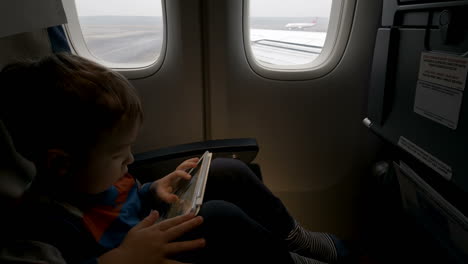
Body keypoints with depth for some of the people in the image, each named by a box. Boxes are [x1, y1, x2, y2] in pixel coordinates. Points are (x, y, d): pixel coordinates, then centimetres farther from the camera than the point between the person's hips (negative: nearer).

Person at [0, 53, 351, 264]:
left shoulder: (91, 175, -1)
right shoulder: (48, 219, -29)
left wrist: (154, 192, -1)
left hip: (152, 232, 9)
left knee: (227, 172, 3)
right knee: (220, 219, -32)